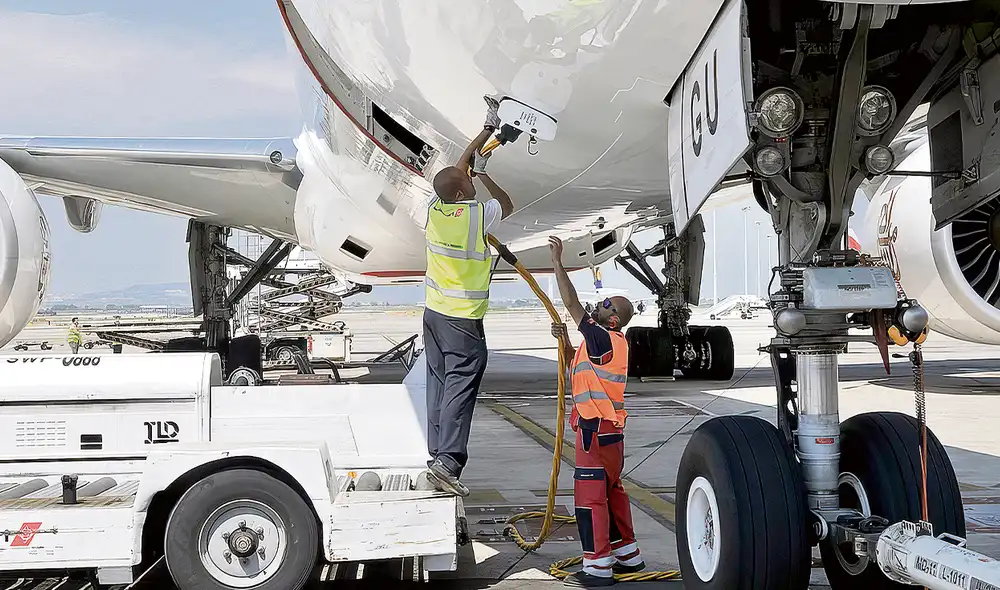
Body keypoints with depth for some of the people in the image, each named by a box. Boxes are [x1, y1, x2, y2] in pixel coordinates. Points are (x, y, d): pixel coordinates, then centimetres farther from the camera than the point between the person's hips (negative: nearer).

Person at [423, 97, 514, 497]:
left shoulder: (434, 208, 2)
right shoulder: (477, 215, -14)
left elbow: (460, 166, 15)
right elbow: (508, 205, 8)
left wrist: (489, 128, 21)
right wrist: (483, 174, 10)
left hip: (433, 311, 7)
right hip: (463, 319, -7)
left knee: (439, 382, 12)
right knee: (460, 386, -9)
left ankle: (438, 453, 15)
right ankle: (447, 461, -17)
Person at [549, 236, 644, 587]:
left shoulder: (604, 340, -15)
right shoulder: (607, 344, 15)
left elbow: (571, 304, -18)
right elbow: (577, 366, 27)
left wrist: (557, 263, -13)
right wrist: (565, 340, 11)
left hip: (597, 430, -10)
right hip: (607, 429, 10)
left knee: (590, 494, -6)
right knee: (611, 491, 18)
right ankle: (627, 555, 27)